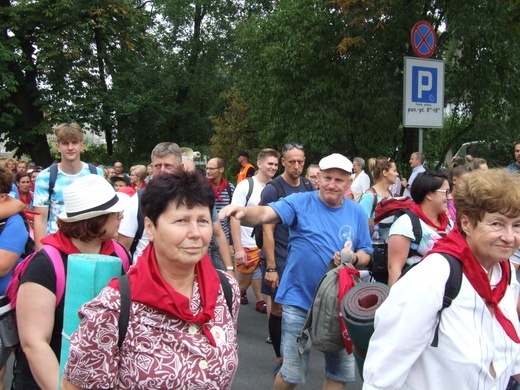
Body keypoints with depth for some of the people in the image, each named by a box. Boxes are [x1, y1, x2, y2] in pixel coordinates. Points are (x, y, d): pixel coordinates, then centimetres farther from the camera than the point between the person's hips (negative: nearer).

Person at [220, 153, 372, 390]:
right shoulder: (300, 202, -8)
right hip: (299, 300, -3)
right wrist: (244, 212, -46)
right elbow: (266, 214, -24)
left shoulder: (357, 213, 3)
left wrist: (353, 258, -16)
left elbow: (366, 255, 8)